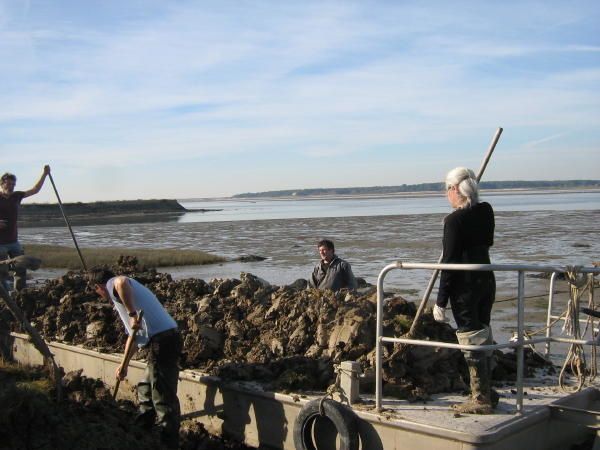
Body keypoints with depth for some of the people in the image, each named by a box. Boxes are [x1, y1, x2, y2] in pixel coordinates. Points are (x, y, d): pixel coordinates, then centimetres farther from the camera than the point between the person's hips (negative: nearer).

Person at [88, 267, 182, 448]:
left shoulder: (112, 284, 1)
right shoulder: (129, 289, 28)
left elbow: (121, 282, -29)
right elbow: (134, 333, 33)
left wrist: (132, 314, -21)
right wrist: (124, 365, 38)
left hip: (161, 341, -10)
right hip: (167, 338, 10)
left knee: (164, 398, -4)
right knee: (145, 389, 25)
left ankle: (169, 443, 2)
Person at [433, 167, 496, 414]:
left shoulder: (454, 220, -17)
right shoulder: (486, 211, 4)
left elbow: (450, 262, -17)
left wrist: (441, 301, -12)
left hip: (465, 285, -8)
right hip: (487, 280, 8)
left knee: (471, 340, 0)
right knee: (483, 335, 17)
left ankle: (481, 399, 6)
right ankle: (487, 392, 29)